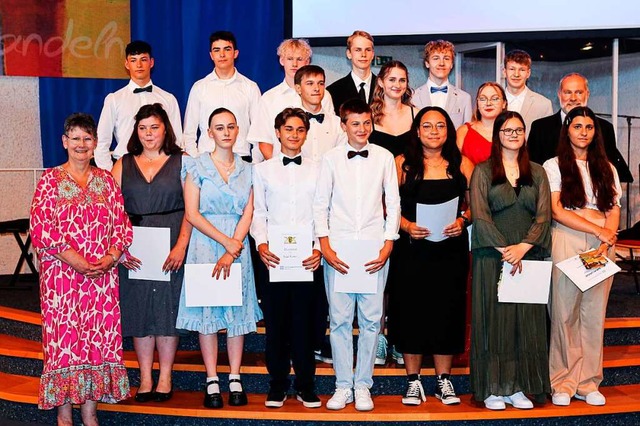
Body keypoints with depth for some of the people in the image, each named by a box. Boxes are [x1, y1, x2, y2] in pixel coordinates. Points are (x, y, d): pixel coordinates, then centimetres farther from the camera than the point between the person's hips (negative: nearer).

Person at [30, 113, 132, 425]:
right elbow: (40, 228, -8)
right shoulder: (50, 180, 1)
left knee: (98, 338, 3)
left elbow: (122, 224, 9)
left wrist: (112, 255, -9)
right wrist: (74, 259, -16)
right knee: (63, 336, -1)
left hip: (103, 276, 3)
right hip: (61, 274, -3)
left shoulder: (106, 180, 11)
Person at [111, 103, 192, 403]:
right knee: (138, 308, 5)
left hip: (171, 246, -2)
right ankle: (145, 377, 13)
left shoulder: (181, 162, 3)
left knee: (167, 306, 1)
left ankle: (165, 377, 11)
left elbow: (190, 208, -5)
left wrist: (181, 245, -16)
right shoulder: (123, 165, 11)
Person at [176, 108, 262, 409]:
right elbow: (192, 214, -5)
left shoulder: (246, 169, 9)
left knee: (237, 311, 3)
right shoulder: (197, 166, 2)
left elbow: (248, 214, 1)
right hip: (205, 245, -2)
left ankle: (235, 380, 11)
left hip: (238, 246, 2)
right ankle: (212, 381, 6)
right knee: (208, 310, 0)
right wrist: (226, 241, -12)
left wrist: (231, 252, -11)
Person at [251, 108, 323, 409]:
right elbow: (257, 213, 6)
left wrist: (319, 248, -8)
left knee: (305, 321, 1)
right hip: (274, 257, 0)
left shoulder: (318, 170, 9)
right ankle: (278, 385, 13)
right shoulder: (263, 170, 10)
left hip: (308, 257, 0)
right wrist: (261, 244, -9)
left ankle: (306, 385, 12)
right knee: (275, 321, 3)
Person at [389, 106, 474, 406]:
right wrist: (406, 226, -14)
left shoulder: (461, 164, 8)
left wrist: (463, 220, -11)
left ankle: (444, 380, 17)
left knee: (447, 310, 4)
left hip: (451, 249, 1)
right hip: (412, 249, -1)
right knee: (411, 310, 1)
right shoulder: (403, 163, 4)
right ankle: (413, 381, 14)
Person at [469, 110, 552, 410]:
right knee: (493, 318, -1)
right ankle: (492, 388, 4)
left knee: (526, 320, 2)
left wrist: (523, 247, -12)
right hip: (491, 257, -2)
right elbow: (480, 215, -5)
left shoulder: (536, 172, 12)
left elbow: (544, 215, 3)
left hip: (529, 257, 3)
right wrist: (504, 249, -15)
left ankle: (519, 386, 8)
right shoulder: (483, 171, 4)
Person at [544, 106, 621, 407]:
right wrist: (598, 230, -9)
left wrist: (605, 244, -7)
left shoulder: (606, 168, 18)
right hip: (566, 243, -3)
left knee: (594, 314, 2)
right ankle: (562, 383, 4)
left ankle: (588, 383, 9)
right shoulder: (554, 166, 6)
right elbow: (556, 210, -4)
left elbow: (613, 211, 11)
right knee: (564, 313, -3)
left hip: (601, 246, 3)